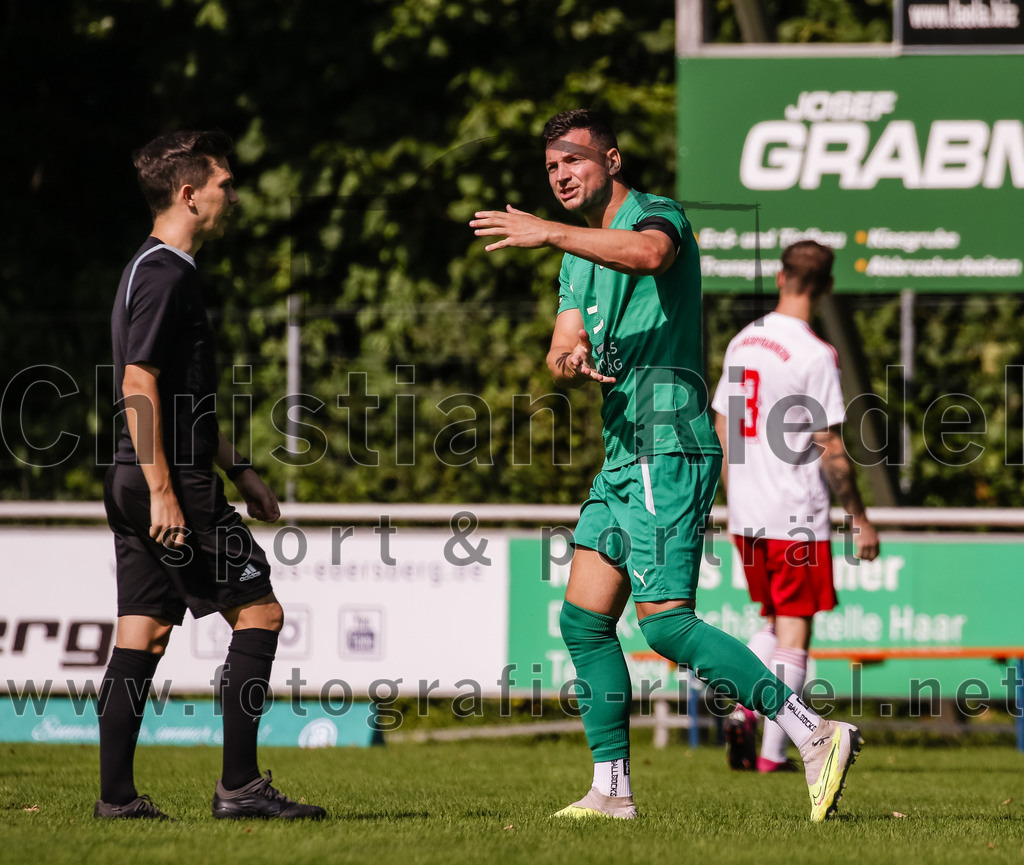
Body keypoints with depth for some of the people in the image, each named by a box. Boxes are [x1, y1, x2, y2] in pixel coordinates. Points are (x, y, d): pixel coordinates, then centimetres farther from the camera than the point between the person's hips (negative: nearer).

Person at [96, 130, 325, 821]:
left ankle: (117, 795, 5)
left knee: (142, 634, 7)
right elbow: (138, 385, -20)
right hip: (172, 481, -10)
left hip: (135, 482, 10)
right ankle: (240, 786, -6)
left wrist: (237, 469, 27)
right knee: (260, 613, -5)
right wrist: (163, 491, -23)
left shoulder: (153, 270, 20)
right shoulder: (167, 274, -13)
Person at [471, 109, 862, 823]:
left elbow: (649, 253, -32)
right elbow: (563, 349, 12)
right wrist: (569, 361, -12)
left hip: (669, 445, -9)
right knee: (584, 622, 7)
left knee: (665, 621, -17)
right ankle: (612, 792, 11)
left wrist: (549, 232, -36)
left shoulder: (656, 213, -7)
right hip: (624, 453, 9)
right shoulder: (578, 258, 21)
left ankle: (815, 735, -16)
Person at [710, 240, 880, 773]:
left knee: (772, 622, 21)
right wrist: (859, 519, -6)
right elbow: (829, 450, -15)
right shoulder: (815, 355, -14)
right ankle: (773, 751, 0)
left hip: (746, 516, 6)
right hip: (797, 517, -6)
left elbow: (722, 435, 12)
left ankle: (743, 708, 0)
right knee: (793, 632, 2)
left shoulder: (741, 343, 6)